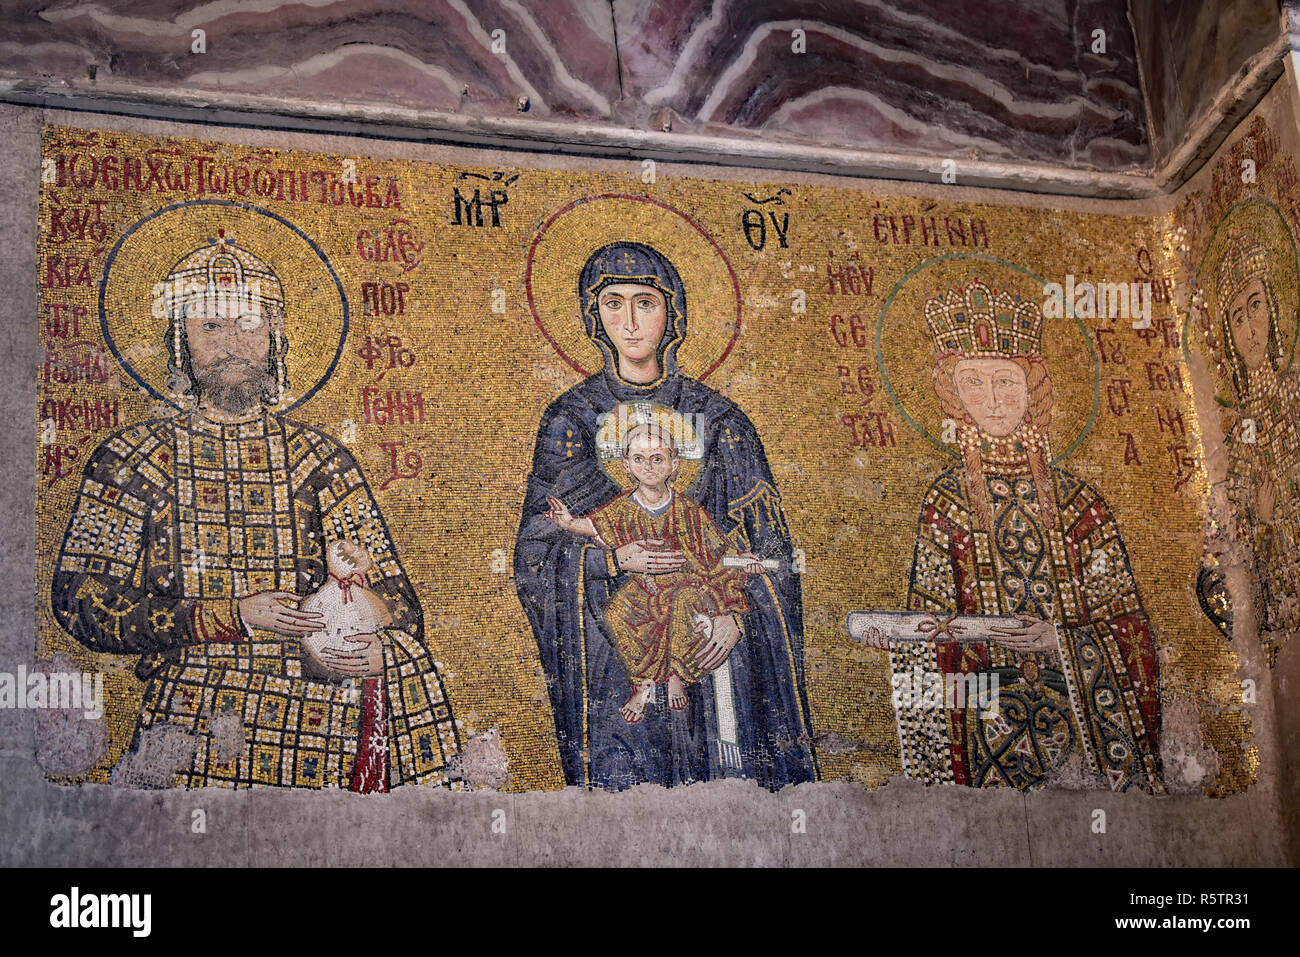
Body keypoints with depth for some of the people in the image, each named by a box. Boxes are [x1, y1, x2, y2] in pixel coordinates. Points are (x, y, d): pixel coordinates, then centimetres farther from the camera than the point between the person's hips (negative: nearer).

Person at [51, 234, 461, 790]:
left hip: (316, 687, 2)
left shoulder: (320, 461, 14)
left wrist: (378, 648, -16)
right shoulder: (131, 462, 10)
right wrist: (233, 616, -12)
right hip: (193, 698, -2)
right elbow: (80, 603, 1)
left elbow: (393, 599, 10)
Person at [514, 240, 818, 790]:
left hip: (710, 636, 1)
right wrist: (613, 560, -16)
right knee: (625, 786, -4)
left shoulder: (716, 418, 7)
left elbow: (763, 537, 6)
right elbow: (538, 547, 2)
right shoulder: (569, 419, 6)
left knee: (728, 782, -2)